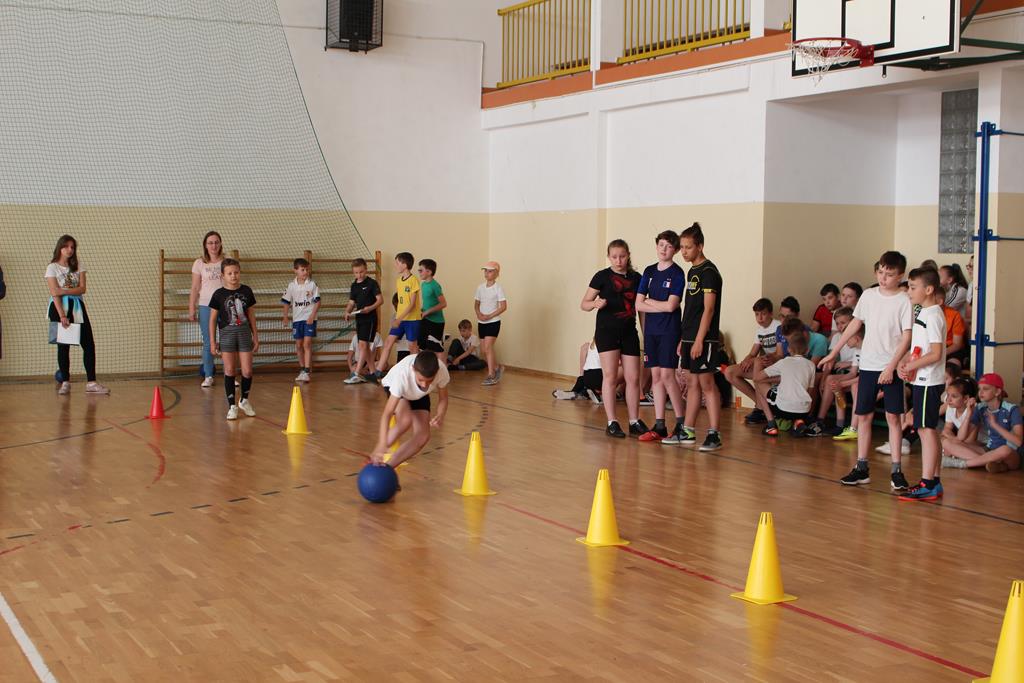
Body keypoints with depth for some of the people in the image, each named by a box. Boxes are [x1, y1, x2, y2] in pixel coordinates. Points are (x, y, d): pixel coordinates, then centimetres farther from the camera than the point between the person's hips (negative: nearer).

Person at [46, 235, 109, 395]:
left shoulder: (78, 266, 8)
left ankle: (91, 383, -2)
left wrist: (64, 291, -18)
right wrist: (62, 316, -22)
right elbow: (54, 293, -13)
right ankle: (65, 383, 9)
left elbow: (82, 289, -3)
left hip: (77, 307, 4)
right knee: (63, 346, 1)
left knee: (89, 344, -3)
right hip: (60, 307, -4)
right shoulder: (52, 268, -4)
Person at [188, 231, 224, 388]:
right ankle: (208, 376, 11)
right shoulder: (199, 263, 3)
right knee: (208, 343, 3)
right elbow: (195, 288, 4)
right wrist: (191, 309, 0)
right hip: (206, 306, 0)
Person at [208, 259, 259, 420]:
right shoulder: (219, 294, -4)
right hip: (227, 334, -2)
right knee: (230, 371, 1)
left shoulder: (246, 291, 2)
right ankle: (232, 406, 10)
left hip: (244, 334, 2)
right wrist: (213, 342, -1)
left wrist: (255, 336, 11)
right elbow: (213, 319, 1)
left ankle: (244, 401, 23)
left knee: (247, 371, 0)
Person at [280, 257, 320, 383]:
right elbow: (286, 302, 9)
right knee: (299, 345, 9)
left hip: (309, 319, -3)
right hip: (297, 318, 3)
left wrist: (312, 315, -13)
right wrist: (285, 317, -2)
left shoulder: (312, 284, -3)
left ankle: (307, 371, -15)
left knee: (307, 344, -12)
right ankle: (302, 369, 22)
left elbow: (317, 301, -3)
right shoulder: (291, 285, 3)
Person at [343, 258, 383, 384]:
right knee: (365, 346, 10)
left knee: (363, 344, -13)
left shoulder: (372, 283, -6)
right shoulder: (354, 286, 13)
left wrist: (370, 308, -25)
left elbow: (380, 300, -9)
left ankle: (357, 374, -17)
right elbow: (351, 303, 16)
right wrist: (348, 312, -4)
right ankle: (372, 372, 18)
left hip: (370, 318, -7)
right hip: (359, 318, 7)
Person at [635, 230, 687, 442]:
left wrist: (649, 301, -2)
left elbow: (671, 305, -14)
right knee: (656, 375, 6)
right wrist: (661, 306, -7)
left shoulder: (677, 273, -6)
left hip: (669, 331, -5)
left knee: (667, 375, -10)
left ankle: (681, 424, 0)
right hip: (651, 330, 5)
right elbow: (639, 305, 4)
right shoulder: (649, 271, 10)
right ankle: (659, 426, 10)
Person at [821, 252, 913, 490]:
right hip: (868, 365, 4)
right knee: (863, 416, 6)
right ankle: (861, 468, 13)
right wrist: (833, 353, 16)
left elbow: (907, 337, -10)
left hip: (891, 367, -4)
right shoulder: (869, 295, 5)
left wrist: (891, 367, -17)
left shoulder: (904, 301, -8)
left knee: (893, 416, -3)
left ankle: (896, 470, 3)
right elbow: (855, 323, 15)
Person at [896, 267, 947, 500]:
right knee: (928, 429, 12)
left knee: (926, 429, -8)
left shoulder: (933, 315, -15)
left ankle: (927, 485, -6)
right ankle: (934, 481, 19)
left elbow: (935, 354, -21)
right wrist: (904, 361, 3)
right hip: (921, 381, 10)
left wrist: (911, 367, -14)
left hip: (929, 382, -10)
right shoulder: (923, 314, 14)